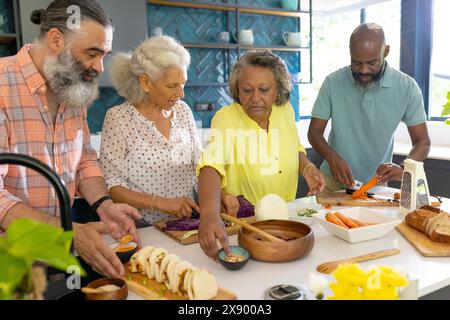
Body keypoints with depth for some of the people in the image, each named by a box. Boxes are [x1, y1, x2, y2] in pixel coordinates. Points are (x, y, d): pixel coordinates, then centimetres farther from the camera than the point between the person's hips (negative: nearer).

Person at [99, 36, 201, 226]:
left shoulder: (182, 111, 8)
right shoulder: (118, 118, -8)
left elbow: (199, 165, 11)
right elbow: (112, 187, -9)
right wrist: (162, 203, -17)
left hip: (186, 224, 5)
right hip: (142, 229, -4)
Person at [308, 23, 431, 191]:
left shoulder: (407, 87, -8)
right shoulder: (333, 82, -8)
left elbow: (422, 142, -3)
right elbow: (314, 132, -4)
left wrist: (403, 169, -24)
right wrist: (332, 157, -24)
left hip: (376, 184, 2)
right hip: (332, 183, -1)